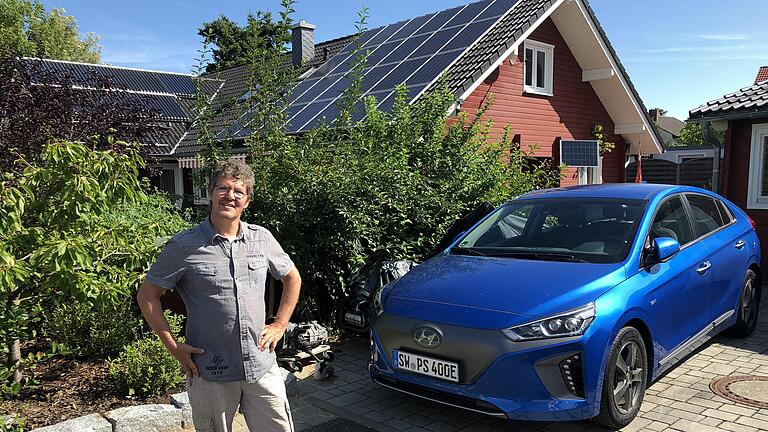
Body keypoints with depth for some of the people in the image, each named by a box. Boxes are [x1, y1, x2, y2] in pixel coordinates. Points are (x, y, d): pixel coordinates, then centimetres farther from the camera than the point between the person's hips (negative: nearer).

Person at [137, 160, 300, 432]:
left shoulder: (262, 238, 1)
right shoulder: (184, 246, -8)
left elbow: (292, 278, 15)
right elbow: (147, 296, -1)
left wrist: (279, 325, 7)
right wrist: (173, 347, -5)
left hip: (263, 368, 3)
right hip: (210, 373, -3)